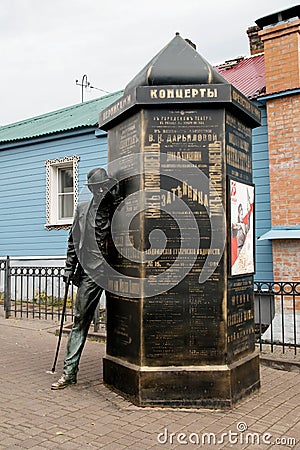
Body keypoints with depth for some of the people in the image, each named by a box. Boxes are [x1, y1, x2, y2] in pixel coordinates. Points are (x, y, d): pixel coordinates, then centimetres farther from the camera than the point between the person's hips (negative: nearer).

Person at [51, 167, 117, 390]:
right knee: (80, 321, 4)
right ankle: (70, 371, 12)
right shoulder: (82, 209, 12)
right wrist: (69, 268, 11)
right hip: (89, 271, 2)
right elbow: (74, 241, 16)